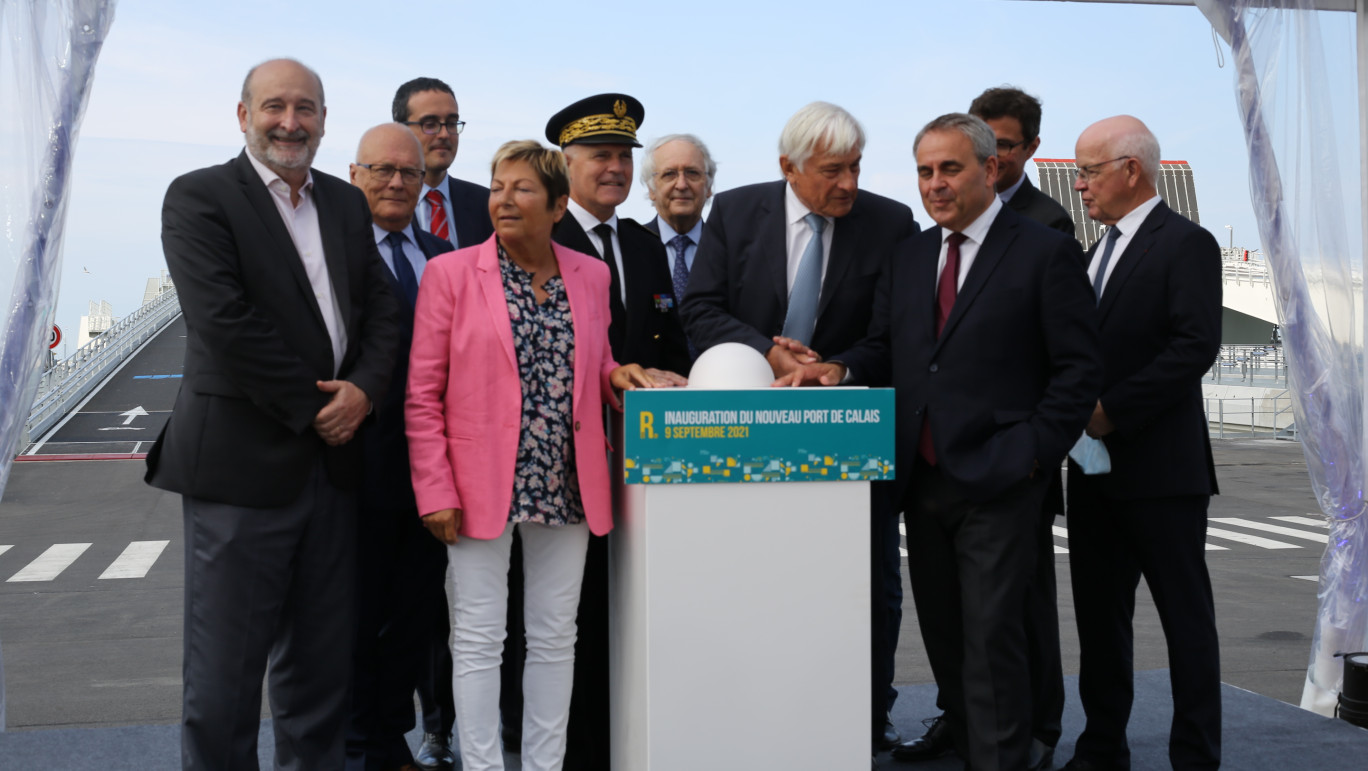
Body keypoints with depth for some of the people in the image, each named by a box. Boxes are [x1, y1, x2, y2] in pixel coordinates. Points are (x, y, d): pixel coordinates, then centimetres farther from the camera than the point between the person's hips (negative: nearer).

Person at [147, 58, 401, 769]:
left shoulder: (347, 203, 15)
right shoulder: (198, 198, -4)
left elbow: (380, 309, 10)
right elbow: (224, 322, -15)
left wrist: (362, 389, -8)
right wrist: (312, 409, -12)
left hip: (331, 460, 6)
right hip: (242, 463, -5)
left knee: (321, 663, 13)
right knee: (225, 665, 2)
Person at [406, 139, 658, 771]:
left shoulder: (590, 276, 9)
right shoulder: (451, 273, -1)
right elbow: (422, 395, -3)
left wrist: (617, 375, -4)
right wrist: (436, 492, -10)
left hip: (565, 489, 4)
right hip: (481, 485, -3)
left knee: (554, 639, 10)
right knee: (478, 641, 2)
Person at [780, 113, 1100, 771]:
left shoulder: (1046, 252, -3)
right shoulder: (910, 255, 14)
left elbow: (1078, 369, -5)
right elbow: (886, 347, 15)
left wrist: (1032, 453, -12)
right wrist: (841, 370, -6)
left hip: (997, 481, -6)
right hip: (922, 477, 6)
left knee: (991, 636, -4)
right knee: (942, 634, 13)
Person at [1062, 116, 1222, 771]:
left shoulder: (1186, 244, -8)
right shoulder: (1100, 250, 17)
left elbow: (1196, 345, -19)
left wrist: (1113, 410, -20)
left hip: (1161, 469, -8)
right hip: (1095, 469, 8)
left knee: (1186, 616, 2)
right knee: (1098, 612, 13)